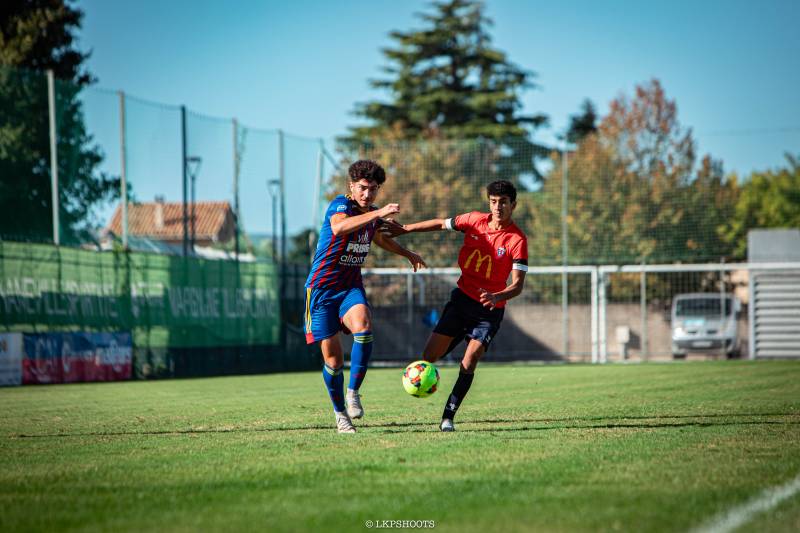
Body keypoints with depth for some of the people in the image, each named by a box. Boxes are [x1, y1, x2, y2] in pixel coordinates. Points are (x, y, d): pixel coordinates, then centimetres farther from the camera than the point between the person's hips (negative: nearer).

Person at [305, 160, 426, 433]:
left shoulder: (373, 215, 6)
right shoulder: (341, 205, -16)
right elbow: (338, 227, -41)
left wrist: (407, 253, 42)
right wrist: (378, 213, -49)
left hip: (351, 287, 4)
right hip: (322, 288, -4)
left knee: (364, 329, -29)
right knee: (333, 359, -3)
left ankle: (353, 392, -15)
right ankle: (340, 414, 18)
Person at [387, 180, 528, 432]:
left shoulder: (517, 240, -16)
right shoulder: (475, 220, -4)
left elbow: (518, 285, -19)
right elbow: (442, 224, 14)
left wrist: (496, 297, -38)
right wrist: (406, 229, 18)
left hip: (490, 308, -3)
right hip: (463, 296, 4)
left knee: (469, 362, -16)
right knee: (430, 356, -2)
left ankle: (448, 416, -6)